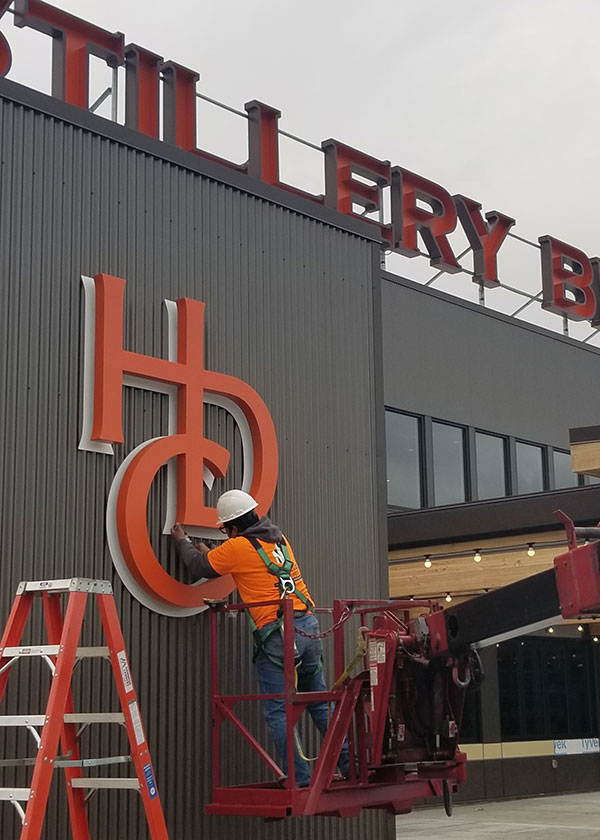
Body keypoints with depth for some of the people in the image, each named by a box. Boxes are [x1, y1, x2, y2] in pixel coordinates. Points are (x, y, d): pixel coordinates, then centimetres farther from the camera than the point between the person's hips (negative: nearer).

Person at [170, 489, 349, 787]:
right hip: (308, 626, 7)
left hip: (277, 634, -7)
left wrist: (182, 542, 29)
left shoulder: (237, 547, -5)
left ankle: (299, 779, -5)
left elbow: (198, 566, 10)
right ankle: (350, 764, 14)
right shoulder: (278, 538, 16)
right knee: (320, 703, 15)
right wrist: (210, 552, 38)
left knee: (278, 712, 0)